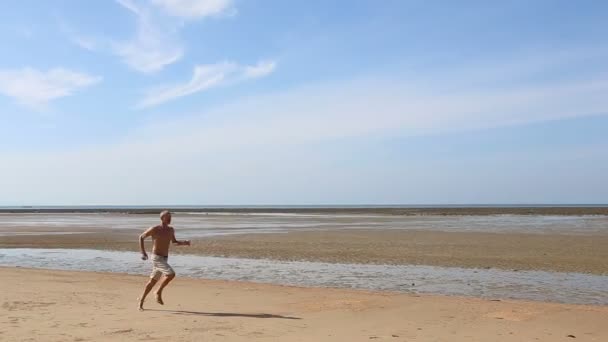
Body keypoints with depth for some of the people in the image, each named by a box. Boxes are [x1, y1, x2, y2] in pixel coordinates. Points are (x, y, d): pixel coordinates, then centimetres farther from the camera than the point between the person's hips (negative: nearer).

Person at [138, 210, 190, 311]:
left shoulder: (171, 230, 6)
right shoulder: (154, 229, -12)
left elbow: (174, 242, 20)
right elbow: (141, 237, -1)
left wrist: (184, 243, 1)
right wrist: (143, 252, -8)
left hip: (165, 259, 7)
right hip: (157, 258, -7)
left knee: (152, 281, 14)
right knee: (171, 274, -22)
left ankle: (141, 300, 28)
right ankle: (159, 292, -4)